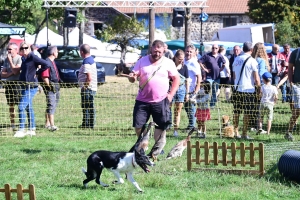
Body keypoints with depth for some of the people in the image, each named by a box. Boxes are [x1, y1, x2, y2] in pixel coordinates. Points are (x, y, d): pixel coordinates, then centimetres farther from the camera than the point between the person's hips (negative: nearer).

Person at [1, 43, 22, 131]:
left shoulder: (20, 59, -7)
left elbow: (15, 71, -17)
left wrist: (10, 60, -11)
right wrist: (10, 73, -9)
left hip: (17, 83, -7)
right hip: (8, 83, 7)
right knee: (11, 105, 10)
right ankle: (12, 124, 17)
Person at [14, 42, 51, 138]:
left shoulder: (32, 57, -13)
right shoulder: (23, 58, 12)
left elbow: (46, 65, -18)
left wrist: (36, 73, -10)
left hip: (31, 86, -9)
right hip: (24, 86, 9)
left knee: (21, 107, -14)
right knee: (28, 108, 13)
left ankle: (21, 130, -11)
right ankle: (32, 130, 19)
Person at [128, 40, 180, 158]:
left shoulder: (168, 63, 2)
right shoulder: (142, 62, 5)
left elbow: (176, 79, 7)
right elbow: (133, 78, 4)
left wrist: (171, 94, -4)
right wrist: (132, 77, -21)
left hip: (161, 101, -1)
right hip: (142, 100, 1)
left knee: (161, 127, 0)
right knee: (138, 126, -2)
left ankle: (155, 152, 11)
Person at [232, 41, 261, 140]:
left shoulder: (236, 59, 8)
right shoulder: (252, 61, -9)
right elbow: (256, 78, -10)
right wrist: (259, 86, 1)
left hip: (237, 89, 5)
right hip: (248, 89, -5)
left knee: (236, 112, 12)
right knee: (247, 113, 0)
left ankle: (236, 132, 17)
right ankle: (244, 133, 0)